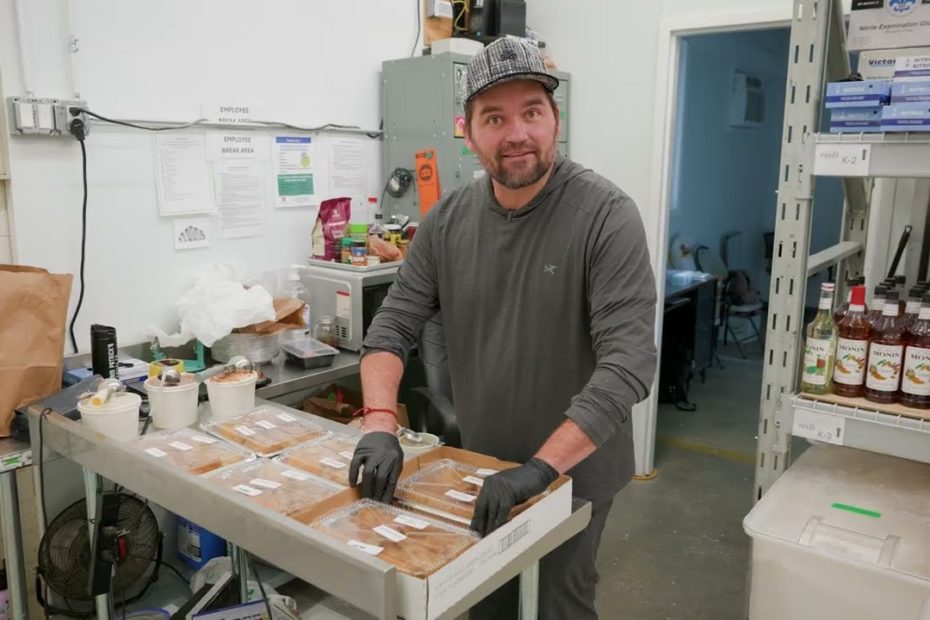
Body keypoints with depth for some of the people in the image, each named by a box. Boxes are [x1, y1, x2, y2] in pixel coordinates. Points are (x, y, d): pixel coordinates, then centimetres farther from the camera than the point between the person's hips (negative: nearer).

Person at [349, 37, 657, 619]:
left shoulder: (607, 214, -21)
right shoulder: (448, 219, -6)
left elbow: (629, 362, -27)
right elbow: (393, 325, -4)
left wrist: (541, 467, -33)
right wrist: (380, 426, -19)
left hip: (573, 470, -4)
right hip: (481, 466, 5)